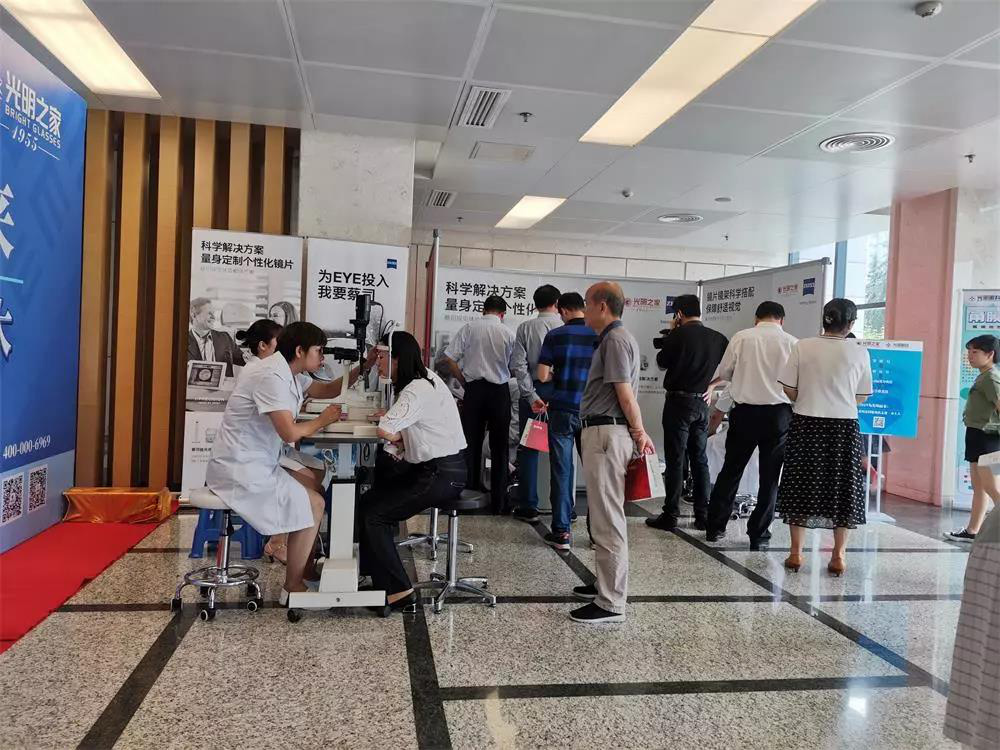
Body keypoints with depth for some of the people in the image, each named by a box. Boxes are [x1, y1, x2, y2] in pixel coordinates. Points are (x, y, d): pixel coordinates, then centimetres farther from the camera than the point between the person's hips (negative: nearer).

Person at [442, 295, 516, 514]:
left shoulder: (469, 328, -1)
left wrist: (464, 381, 6)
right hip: (500, 391, 0)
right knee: (499, 447, 8)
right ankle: (498, 501, 13)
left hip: (474, 389, 0)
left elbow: (449, 359, -4)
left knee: (471, 444, 10)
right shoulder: (508, 333, -1)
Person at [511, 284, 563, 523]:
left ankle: (528, 508, 10)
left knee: (529, 449, 8)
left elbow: (519, 365, -9)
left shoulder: (525, 328, -2)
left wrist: (532, 396, -9)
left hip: (534, 391, 0)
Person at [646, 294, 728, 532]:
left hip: (679, 402, -5)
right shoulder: (717, 338, 2)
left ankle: (670, 515, 3)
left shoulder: (677, 336, -12)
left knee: (675, 460, -1)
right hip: (702, 403, 5)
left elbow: (662, 361, 2)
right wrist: (711, 387, 14)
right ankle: (703, 515, 16)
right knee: (700, 459, 12)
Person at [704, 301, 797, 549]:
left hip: (745, 412, 1)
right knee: (770, 476, 10)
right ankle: (758, 534, 14)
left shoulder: (742, 338, -1)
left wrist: (712, 385, 26)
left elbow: (723, 373, 7)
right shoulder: (792, 343, -1)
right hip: (779, 414, 0)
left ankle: (715, 527, 17)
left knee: (731, 470, 12)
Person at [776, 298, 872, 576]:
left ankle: (796, 552, 13)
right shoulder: (859, 352, -3)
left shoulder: (803, 347, -4)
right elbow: (862, 397, 3)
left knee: (802, 485, 10)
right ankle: (838, 556, 16)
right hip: (844, 424, 0)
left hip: (806, 424, 0)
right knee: (841, 489, 11)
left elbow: (788, 389, -3)